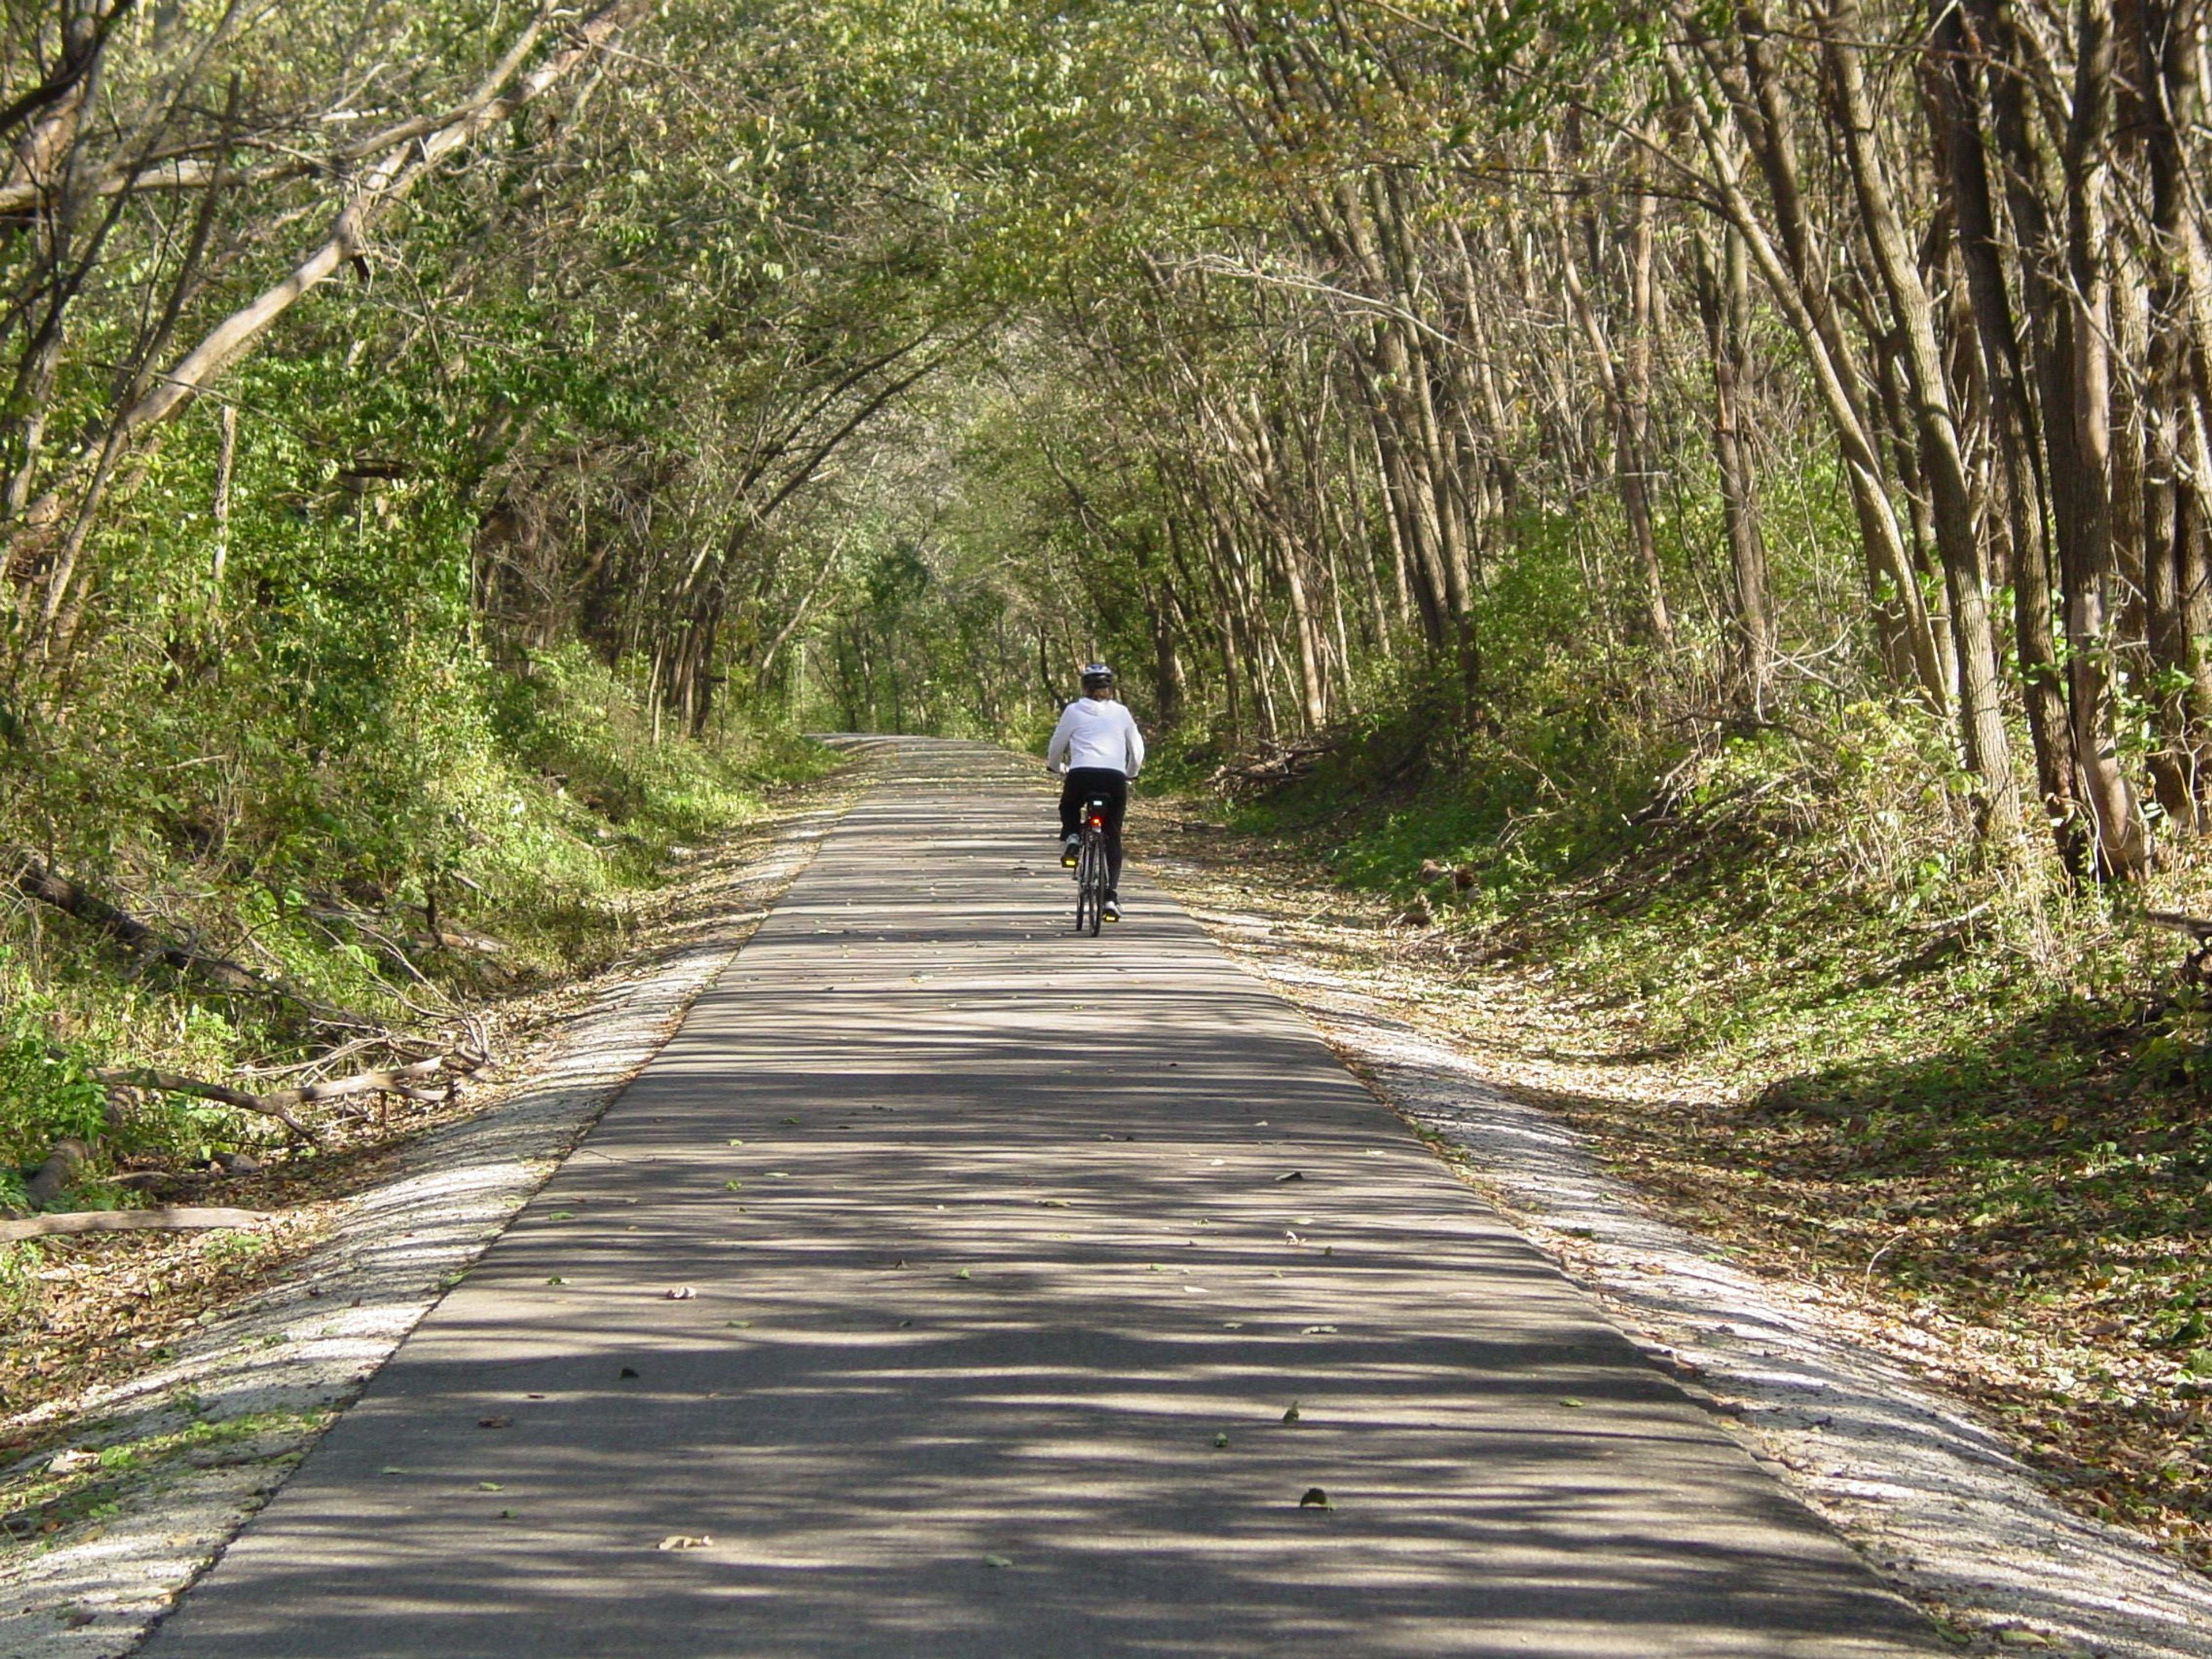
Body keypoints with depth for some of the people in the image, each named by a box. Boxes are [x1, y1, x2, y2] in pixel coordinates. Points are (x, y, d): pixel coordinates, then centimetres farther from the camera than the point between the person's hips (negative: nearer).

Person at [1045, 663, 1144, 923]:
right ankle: (1111, 896, -2)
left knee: (1069, 807, 34)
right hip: (1115, 778, 1)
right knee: (1113, 838, 10)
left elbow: (1057, 745, 17)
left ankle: (1070, 838, 5)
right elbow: (1137, 750, 21)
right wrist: (1131, 773, 40)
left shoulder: (1074, 711, 10)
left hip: (1081, 774, -1)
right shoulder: (1121, 713, 16)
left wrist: (1055, 766, 38)